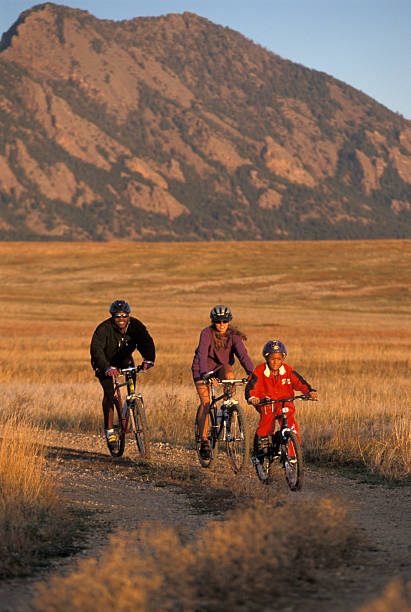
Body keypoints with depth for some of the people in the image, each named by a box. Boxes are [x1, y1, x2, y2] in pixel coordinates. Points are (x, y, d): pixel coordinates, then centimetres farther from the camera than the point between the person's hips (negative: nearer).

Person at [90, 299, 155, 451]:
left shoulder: (135, 325, -18)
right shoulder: (104, 329, -29)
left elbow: (146, 341, -29)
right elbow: (96, 349, -40)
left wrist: (148, 359, -50)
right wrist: (107, 368, -56)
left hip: (124, 360, 4)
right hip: (105, 363, -4)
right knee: (109, 391, -20)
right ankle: (109, 430, -14)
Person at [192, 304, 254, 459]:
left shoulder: (233, 335, -15)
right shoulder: (207, 333, -24)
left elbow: (243, 354, -25)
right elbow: (202, 354, -37)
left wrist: (252, 373, -40)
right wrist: (205, 374, -53)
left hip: (222, 366, 2)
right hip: (203, 368, -2)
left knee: (230, 376, -33)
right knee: (205, 402, -16)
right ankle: (204, 440, -12)